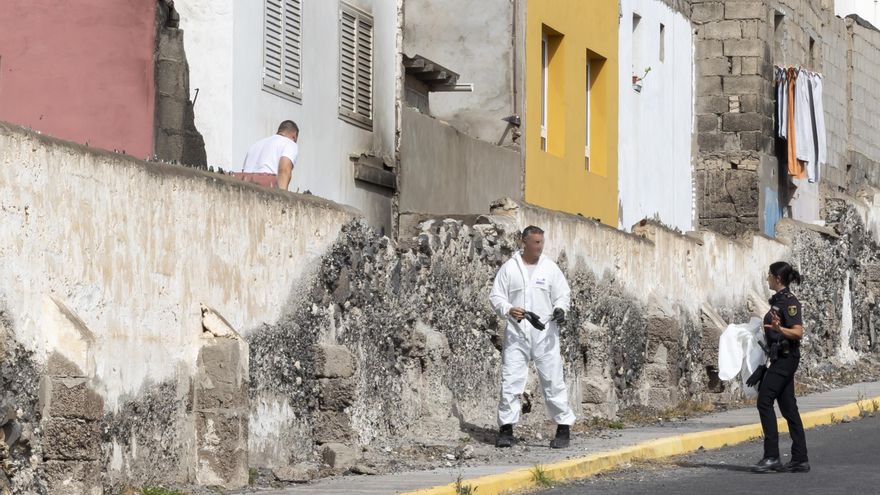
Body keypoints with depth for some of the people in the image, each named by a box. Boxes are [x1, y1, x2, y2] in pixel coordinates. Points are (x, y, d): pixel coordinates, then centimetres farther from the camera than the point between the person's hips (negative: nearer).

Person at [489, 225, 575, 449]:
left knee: (553, 380, 0)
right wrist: (509, 309, -15)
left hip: (545, 332, 0)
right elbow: (496, 296, 5)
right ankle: (506, 428, 6)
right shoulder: (509, 267, 4)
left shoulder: (550, 268, 6)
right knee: (511, 380, -1)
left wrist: (560, 309, -13)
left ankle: (564, 428, 7)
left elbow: (563, 294, 9)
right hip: (517, 332, 0)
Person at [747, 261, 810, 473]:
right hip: (779, 358, 10)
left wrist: (779, 328, -35)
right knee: (788, 407, 8)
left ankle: (771, 456, -13)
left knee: (764, 401, -13)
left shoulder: (789, 301, -13)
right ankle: (800, 460, 8)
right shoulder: (778, 300, 15)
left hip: (786, 358, -10)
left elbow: (798, 332, -21)